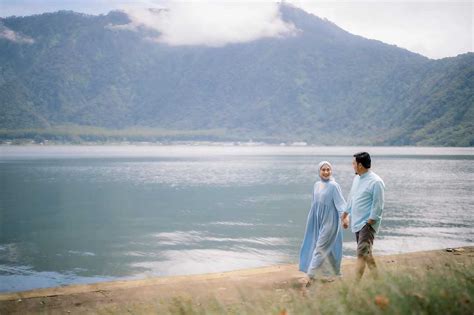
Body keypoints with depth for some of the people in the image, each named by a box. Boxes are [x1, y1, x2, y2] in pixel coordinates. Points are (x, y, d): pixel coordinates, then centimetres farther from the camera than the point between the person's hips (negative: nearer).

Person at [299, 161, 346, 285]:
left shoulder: (334, 186, -12)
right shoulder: (316, 185, 8)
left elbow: (340, 202, -19)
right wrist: (311, 219, 20)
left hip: (329, 221, -7)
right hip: (318, 220, 7)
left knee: (321, 247, -6)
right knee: (326, 247, 13)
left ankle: (311, 274, -5)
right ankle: (329, 273, 24)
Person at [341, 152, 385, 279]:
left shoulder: (376, 182, -16)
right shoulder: (356, 178, 10)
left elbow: (378, 206, -16)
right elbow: (351, 198, 21)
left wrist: (369, 223, -16)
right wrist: (346, 215, 23)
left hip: (367, 223, -9)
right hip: (357, 223, 9)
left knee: (362, 253, -15)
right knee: (366, 253, 15)